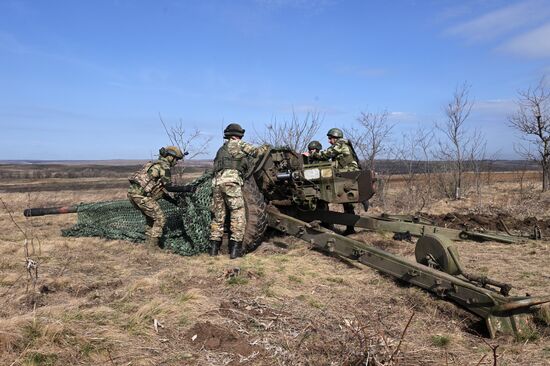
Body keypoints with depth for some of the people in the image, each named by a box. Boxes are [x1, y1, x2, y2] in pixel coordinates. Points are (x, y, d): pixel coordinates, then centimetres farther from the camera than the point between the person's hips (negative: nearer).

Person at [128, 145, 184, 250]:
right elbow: (168, 186, -8)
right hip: (141, 195, -10)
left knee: (151, 218, 23)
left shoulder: (157, 164, 25)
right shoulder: (164, 166, -5)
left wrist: (174, 201, 26)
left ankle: (148, 242, 27)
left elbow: (161, 189, 27)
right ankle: (152, 245, 2)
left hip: (132, 192, 10)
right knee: (160, 219, 0)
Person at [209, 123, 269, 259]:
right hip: (231, 180, -7)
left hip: (216, 181, 7)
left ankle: (214, 247, 14)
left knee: (218, 215, 13)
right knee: (238, 214, -5)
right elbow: (256, 152, 10)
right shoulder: (238, 144, 11)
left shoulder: (221, 149, 32)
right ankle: (235, 249, -11)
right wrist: (266, 147, 30)